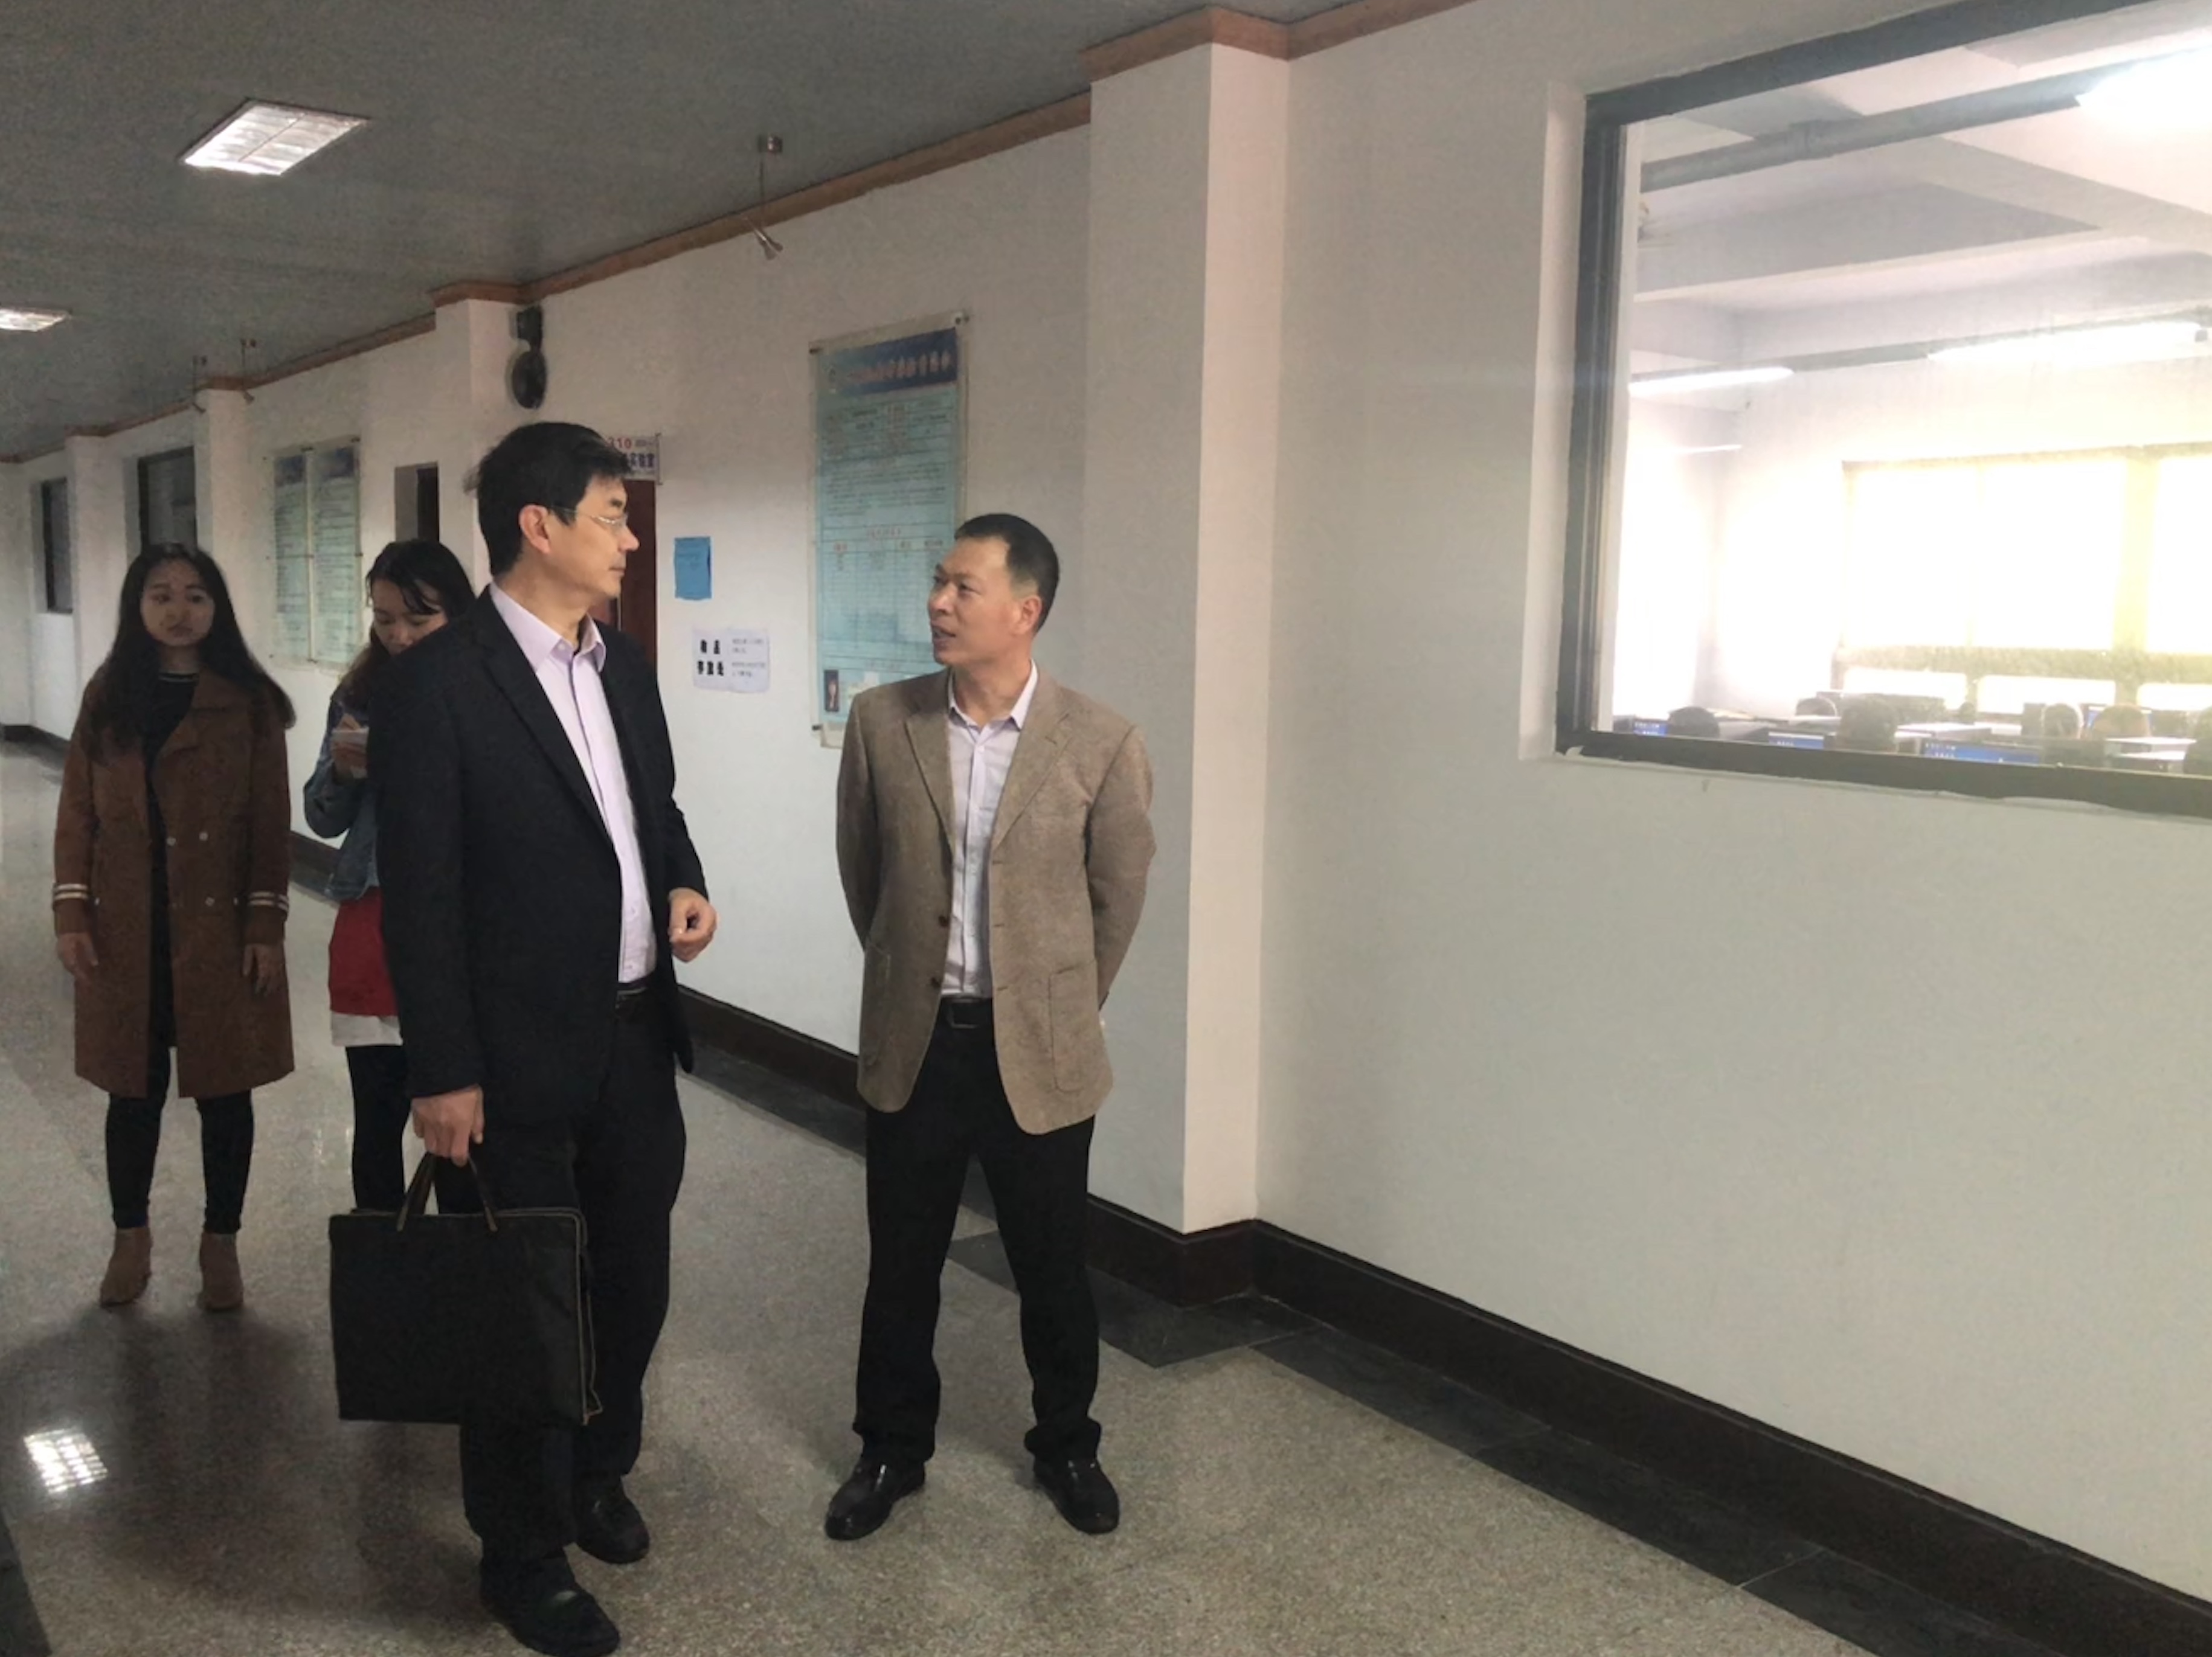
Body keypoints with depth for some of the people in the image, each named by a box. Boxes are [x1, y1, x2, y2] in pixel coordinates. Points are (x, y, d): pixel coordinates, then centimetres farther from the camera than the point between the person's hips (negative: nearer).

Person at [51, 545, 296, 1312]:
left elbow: (271, 823, -3)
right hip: (126, 932, 2)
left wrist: (266, 924, -8)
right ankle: (131, 1236, 28)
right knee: (134, 1088, 11)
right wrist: (71, 913, -1)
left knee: (224, 1089, 7)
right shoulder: (108, 695, 4)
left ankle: (220, 1243, 21)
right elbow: (77, 811, 6)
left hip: (219, 930, -2)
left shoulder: (249, 702, -3)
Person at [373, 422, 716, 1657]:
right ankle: (525, 1551, 30)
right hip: (520, 1052, -7)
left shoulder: (624, 665, 7)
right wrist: (444, 1075, -14)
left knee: (633, 1277, 20)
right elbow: (421, 893, -15)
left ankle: (597, 1474, 45)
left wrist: (685, 884, -2)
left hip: (637, 1033, 7)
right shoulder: (438, 681, -15)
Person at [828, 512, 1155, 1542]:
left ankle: (1066, 1446, 36)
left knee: (1052, 1268, 13)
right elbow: (860, 868, 8)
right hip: (911, 1042, 2)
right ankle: (891, 1448, 35)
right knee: (900, 1264, 14)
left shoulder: (1101, 745, -11)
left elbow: (1119, 896, 2)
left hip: (1040, 1051, -1)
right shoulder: (881, 722, -5)